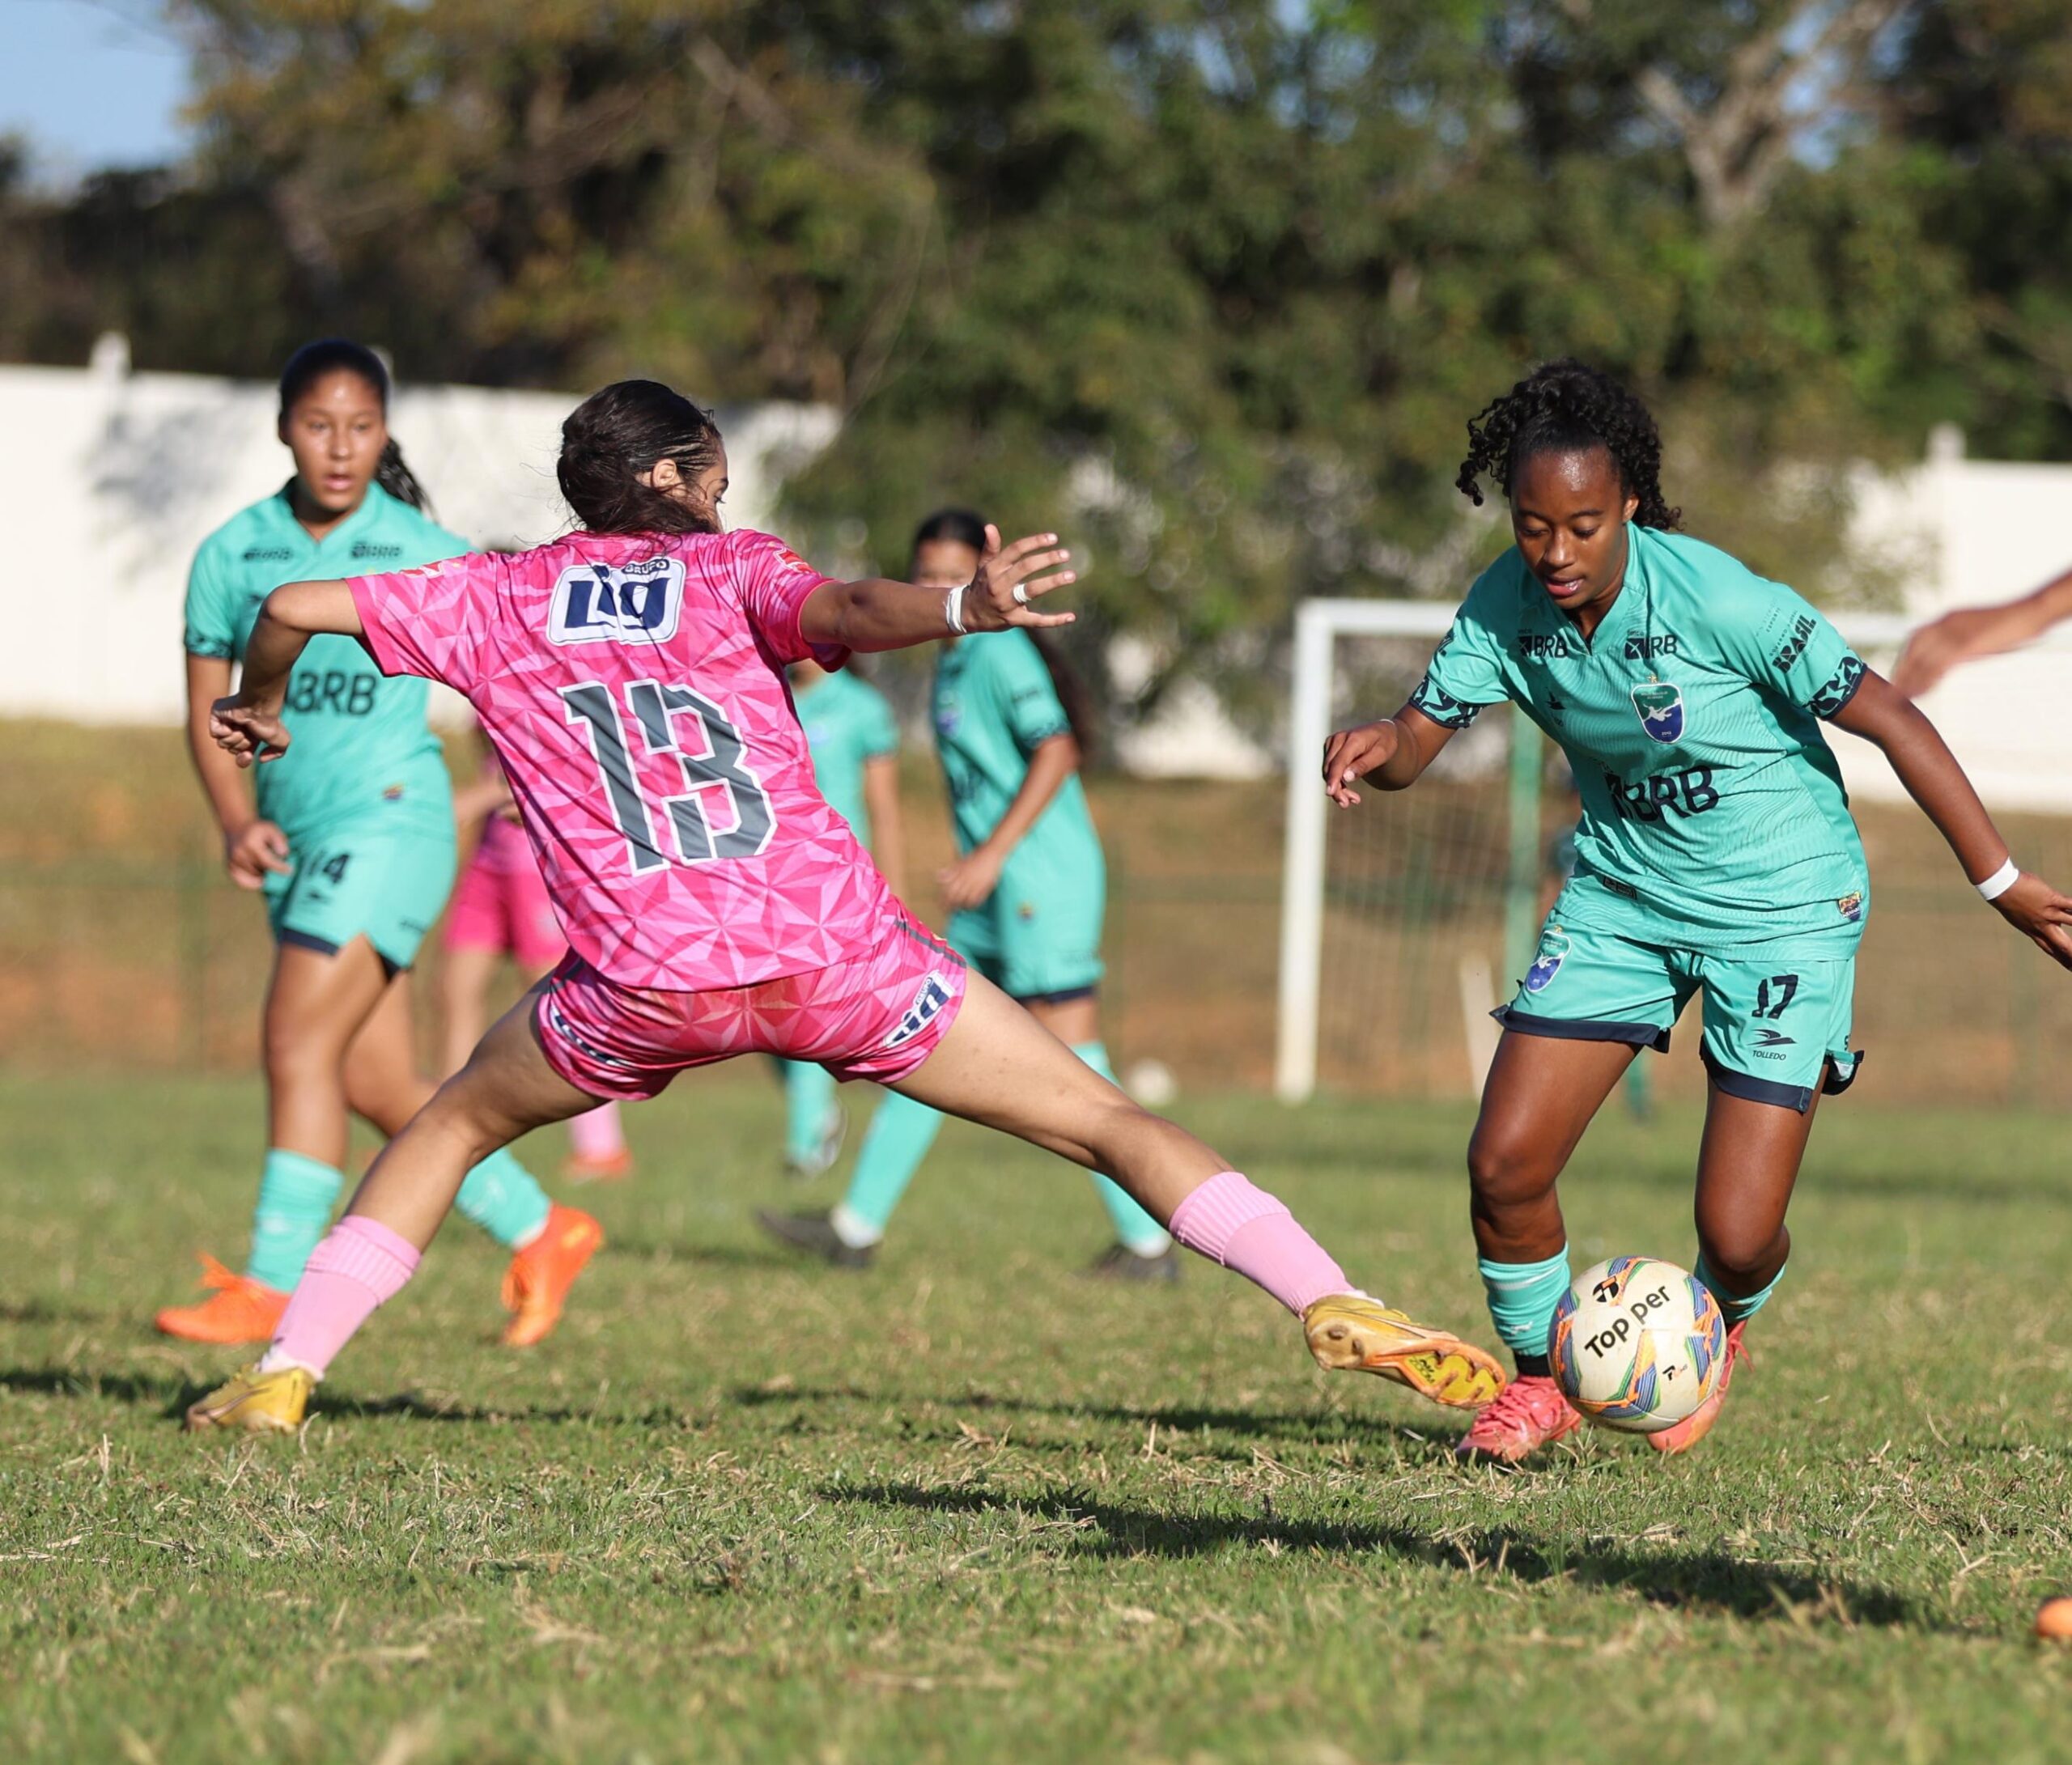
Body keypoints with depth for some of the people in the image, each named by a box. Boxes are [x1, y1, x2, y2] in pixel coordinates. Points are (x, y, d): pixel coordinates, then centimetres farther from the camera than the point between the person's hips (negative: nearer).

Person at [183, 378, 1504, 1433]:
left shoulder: (497, 598, 15)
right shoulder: (733, 569, 10)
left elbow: (291, 607, 12)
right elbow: (847, 611, -13)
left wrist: (261, 709, 33)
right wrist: (961, 611, -33)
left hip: (649, 982, 1)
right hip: (836, 951, -1)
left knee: (455, 1125, 28)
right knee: (1112, 1123, 4)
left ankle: (285, 1376, 18)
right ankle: (1340, 1307, -12)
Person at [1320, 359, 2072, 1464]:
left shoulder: (1716, 602, -27)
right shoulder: (1508, 607, -11)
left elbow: (1890, 721, -22)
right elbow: (1417, 740, -6)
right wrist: (1369, 748, -32)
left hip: (1783, 906, -5)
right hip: (1624, 893, 5)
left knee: (1736, 1235, -9)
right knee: (1504, 1165, -7)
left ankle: (1715, 1339, 29)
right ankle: (1540, 1380, 22)